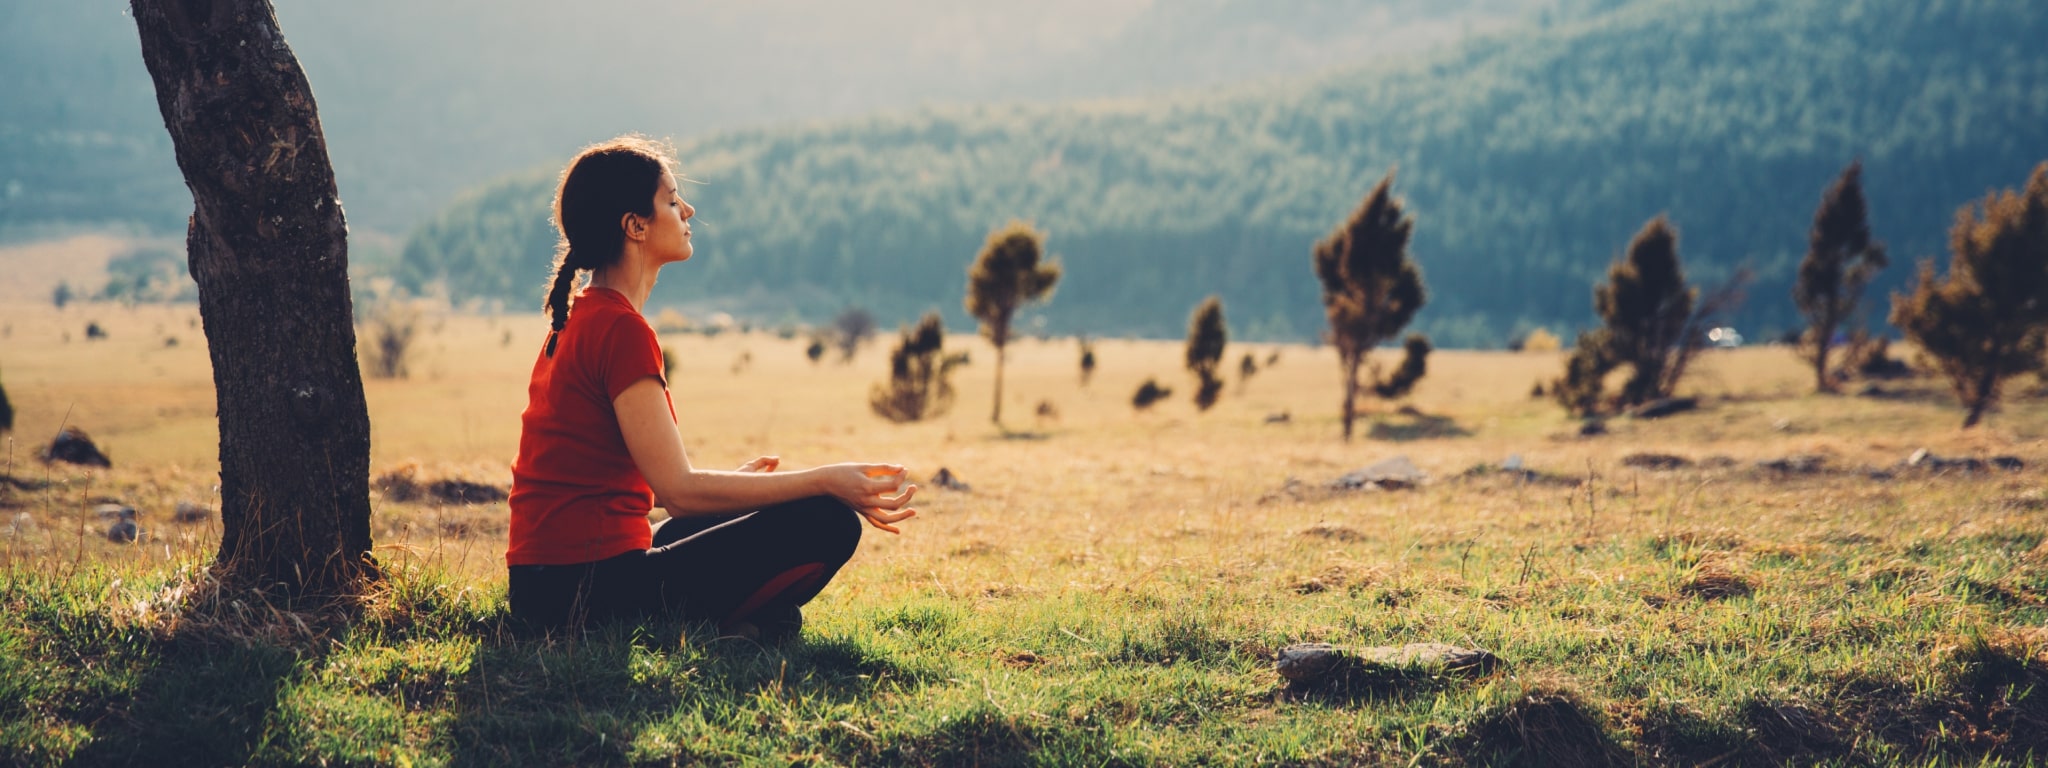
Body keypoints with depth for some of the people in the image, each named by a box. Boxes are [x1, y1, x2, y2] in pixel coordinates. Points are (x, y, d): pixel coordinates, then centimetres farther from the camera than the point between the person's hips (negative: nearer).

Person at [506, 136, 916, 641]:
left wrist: (729, 481, 25)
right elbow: (678, 492, -19)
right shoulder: (619, 329, -15)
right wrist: (825, 480, -16)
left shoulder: (578, 321, 16)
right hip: (592, 593, -10)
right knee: (828, 523, -13)